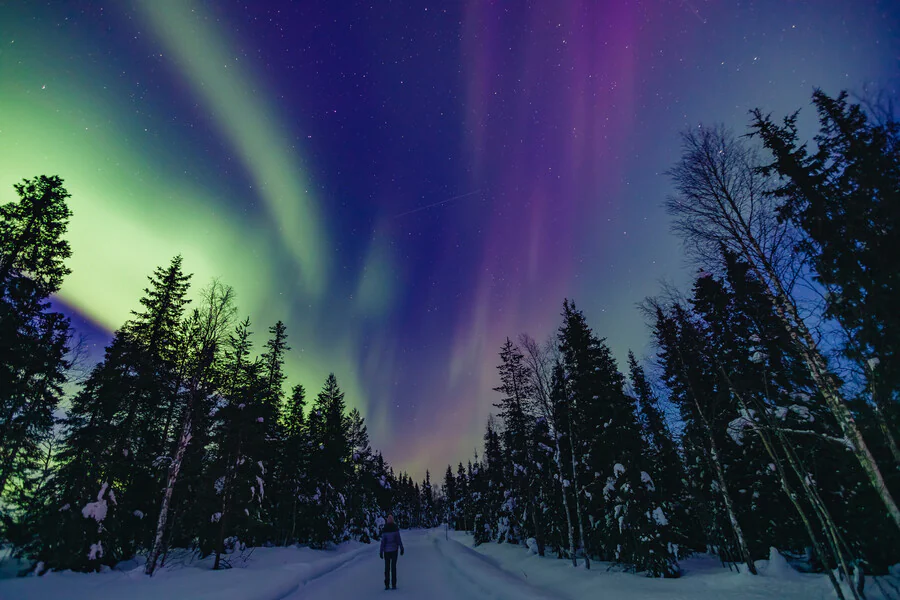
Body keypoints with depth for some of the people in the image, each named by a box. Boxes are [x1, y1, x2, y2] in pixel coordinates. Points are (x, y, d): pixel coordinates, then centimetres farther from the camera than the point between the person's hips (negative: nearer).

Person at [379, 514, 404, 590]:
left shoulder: (385, 530, -7)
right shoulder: (396, 529, -8)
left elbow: (383, 541, -8)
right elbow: (399, 539, -9)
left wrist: (381, 552, -2)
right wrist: (401, 549, -2)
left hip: (386, 550, 0)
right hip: (394, 549, 0)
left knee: (387, 567, 8)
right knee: (393, 567, 5)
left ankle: (387, 585, 7)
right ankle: (394, 584, 4)